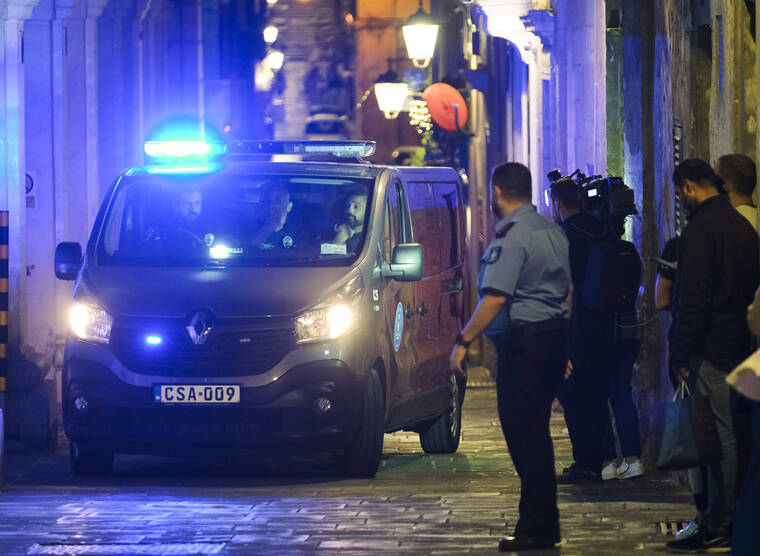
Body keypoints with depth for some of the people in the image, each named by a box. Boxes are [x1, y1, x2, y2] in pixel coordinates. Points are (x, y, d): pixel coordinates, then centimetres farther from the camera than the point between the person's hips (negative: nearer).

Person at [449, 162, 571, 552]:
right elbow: (567, 291, 22)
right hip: (555, 334, 9)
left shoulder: (510, 234, -14)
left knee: (523, 432, -6)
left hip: (523, 340, -9)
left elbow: (496, 298, -21)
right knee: (537, 430, 15)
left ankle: (536, 529, -7)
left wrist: (464, 341, -17)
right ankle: (545, 524, 19)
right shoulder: (552, 230, 15)